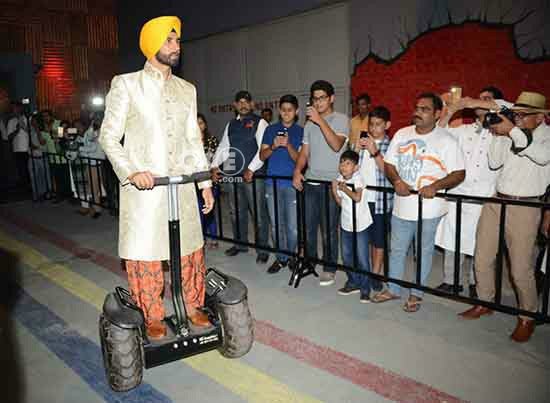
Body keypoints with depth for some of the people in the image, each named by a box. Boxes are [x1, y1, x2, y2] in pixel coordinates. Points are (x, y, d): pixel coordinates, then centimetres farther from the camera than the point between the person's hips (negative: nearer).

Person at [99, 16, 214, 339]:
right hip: (143, 188, -4)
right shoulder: (125, 85, -1)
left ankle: (194, 306, 29)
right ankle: (153, 317, 22)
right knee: (146, 255, 4)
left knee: (191, 250, 10)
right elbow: (109, 136, -4)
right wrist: (132, 172, -19)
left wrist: (206, 183, 9)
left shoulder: (187, 89, 12)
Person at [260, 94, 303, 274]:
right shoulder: (270, 129, 10)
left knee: (293, 226, -1)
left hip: (292, 184, -2)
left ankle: (290, 256, 21)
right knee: (276, 225, 8)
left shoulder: (301, 131, 4)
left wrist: (288, 146, -19)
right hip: (272, 183, 2)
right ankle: (281, 258, 21)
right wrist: (273, 147, -11)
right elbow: (262, 156, 8)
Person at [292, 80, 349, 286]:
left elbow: (336, 145, -18)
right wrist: (297, 170, -2)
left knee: (328, 229, 1)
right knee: (309, 226, 11)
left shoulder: (341, 119, -2)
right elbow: (305, 152, 15)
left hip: (331, 182, -5)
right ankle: (309, 263, 27)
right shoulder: (309, 123, 15)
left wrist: (320, 120, -22)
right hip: (310, 181, 5)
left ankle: (329, 268, 15)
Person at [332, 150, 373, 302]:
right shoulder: (339, 180, 2)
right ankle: (353, 282, 32)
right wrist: (334, 191, -12)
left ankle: (365, 288, 11)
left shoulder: (358, 178, -13)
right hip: (346, 223, 6)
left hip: (360, 224, -6)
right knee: (347, 255, 15)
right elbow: (340, 203, 2)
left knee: (362, 258, -2)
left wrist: (344, 188, -22)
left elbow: (357, 198, -26)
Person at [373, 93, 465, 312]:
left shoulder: (447, 140, -7)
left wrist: (435, 186, -25)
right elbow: (389, 164, 9)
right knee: (397, 250, 15)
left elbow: (459, 174, -9)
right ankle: (393, 289, 32)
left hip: (429, 209, -4)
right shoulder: (401, 134, 6)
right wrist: (397, 181, -11)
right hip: (402, 205, 4)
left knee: (423, 252, 11)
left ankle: (416, 294, 28)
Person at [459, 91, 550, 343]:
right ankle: (485, 303, 32)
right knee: (482, 259, 11)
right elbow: (494, 163, 7)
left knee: (520, 269, -2)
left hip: (524, 208, -5)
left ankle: (527, 317, 20)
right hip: (496, 202, 5)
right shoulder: (511, 134, 10)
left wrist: (512, 131, -22)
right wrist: (498, 136, -4)